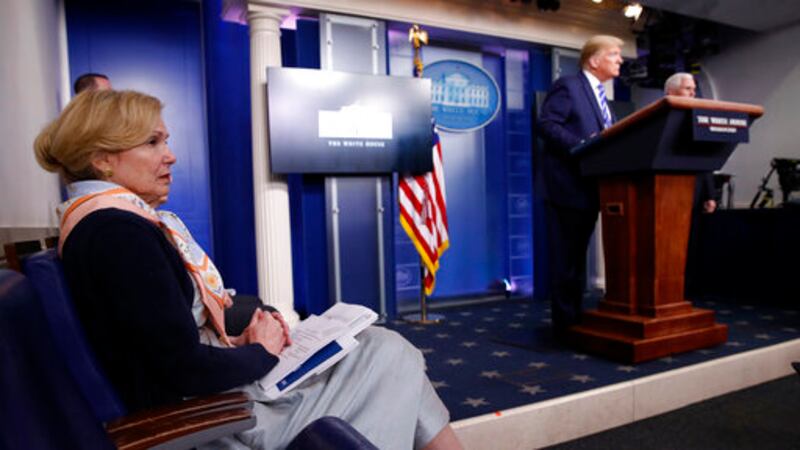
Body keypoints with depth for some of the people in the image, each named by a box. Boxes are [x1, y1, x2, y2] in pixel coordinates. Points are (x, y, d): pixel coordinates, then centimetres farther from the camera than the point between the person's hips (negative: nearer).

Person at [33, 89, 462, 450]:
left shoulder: (103, 223, 9)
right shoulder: (119, 232, -24)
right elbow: (186, 370, -26)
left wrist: (236, 343, -1)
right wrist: (261, 352, -9)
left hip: (195, 396, 9)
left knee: (382, 350, 10)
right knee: (388, 355, -1)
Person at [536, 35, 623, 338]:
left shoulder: (600, 97, 22)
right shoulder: (567, 86, -5)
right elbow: (546, 124, -17)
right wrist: (582, 147, -25)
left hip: (590, 187, 9)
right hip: (567, 186, -9)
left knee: (579, 257, 13)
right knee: (565, 259, -4)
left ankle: (576, 319, 22)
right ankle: (565, 324, 5)